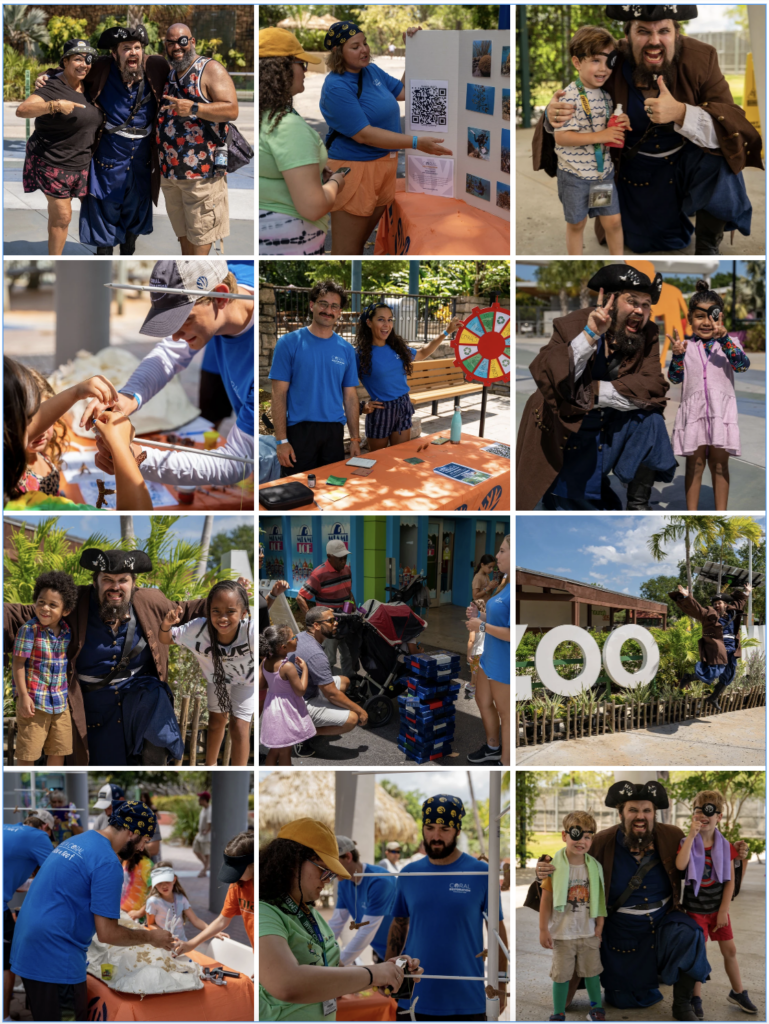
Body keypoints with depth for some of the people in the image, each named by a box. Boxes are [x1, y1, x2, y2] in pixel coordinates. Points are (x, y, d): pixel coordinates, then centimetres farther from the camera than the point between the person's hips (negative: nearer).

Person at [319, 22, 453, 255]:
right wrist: (416, 143, -25)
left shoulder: (371, 70, 7)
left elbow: (403, 91, 18)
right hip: (355, 169, -8)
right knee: (347, 252, -3)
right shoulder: (336, 87, -19)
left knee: (362, 243, 16)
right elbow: (364, 134, -23)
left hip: (385, 165, 8)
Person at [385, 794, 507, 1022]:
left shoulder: (481, 874, -4)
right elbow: (398, 926, 11)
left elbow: (497, 930, 0)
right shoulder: (409, 875, 5)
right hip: (414, 999, 3)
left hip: (466, 1001, -2)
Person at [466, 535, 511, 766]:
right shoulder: (505, 583, 5)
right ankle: (493, 748, 46)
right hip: (490, 657, 10)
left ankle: (505, 761, 21)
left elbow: (513, 633, -31)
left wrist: (482, 626, -22)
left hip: (504, 664, -10)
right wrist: (479, 615, 1)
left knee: (505, 712, 6)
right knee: (483, 701, 26)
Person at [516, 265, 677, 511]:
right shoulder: (571, 325, -14)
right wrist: (590, 336, -37)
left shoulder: (647, 334, -6)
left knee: (650, 417, -27)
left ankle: (637, 507, -15)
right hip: (567, 440, -3)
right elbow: (546, 378, -29)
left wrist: (594, 393, -25)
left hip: (614, 433, 3)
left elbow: (654, 388, -20)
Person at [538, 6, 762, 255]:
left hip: (689, 159, -2)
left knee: (720, 158, -33)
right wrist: (554, 118, -33)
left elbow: (732, 125, -29)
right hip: (639, 170, 2)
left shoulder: (700, 57, -23)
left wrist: (680, 112, -48)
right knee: (645, 242, 7)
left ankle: (707, 247, -9)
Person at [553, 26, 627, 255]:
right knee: (576, 224, 11)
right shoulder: (570, 96, -21)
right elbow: (561, 137, -26)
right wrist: (599, 136, -29)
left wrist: (621, 123, -7)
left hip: (604, 171, 5)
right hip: (575, 175, -5)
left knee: (613, 221, 9)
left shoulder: (606, 94, 2)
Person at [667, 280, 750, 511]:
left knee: (719, 464, 4)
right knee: (694, 464, 5)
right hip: (693, 410, 1)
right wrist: (677, 355, -16)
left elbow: (742, 365, -14)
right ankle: (692, 513, 11)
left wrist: (723, 338, -27)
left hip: (721, 410, -1)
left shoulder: (729, 343, 3)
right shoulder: (686, 345, 7)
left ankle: (721, 513, 11)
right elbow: (674, 378, 2)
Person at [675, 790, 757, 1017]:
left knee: (730, 950, 9)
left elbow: (730, 881, -2)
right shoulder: (688, 843, -9)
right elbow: (680, 866, -31)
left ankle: (738, 992, 27)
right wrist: (692, 835, -33)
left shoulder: (725, 846, -3)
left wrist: (723, 911, -7)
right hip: (695, 909, -3)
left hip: (718, 908, 3)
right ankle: (696, 999, 12)